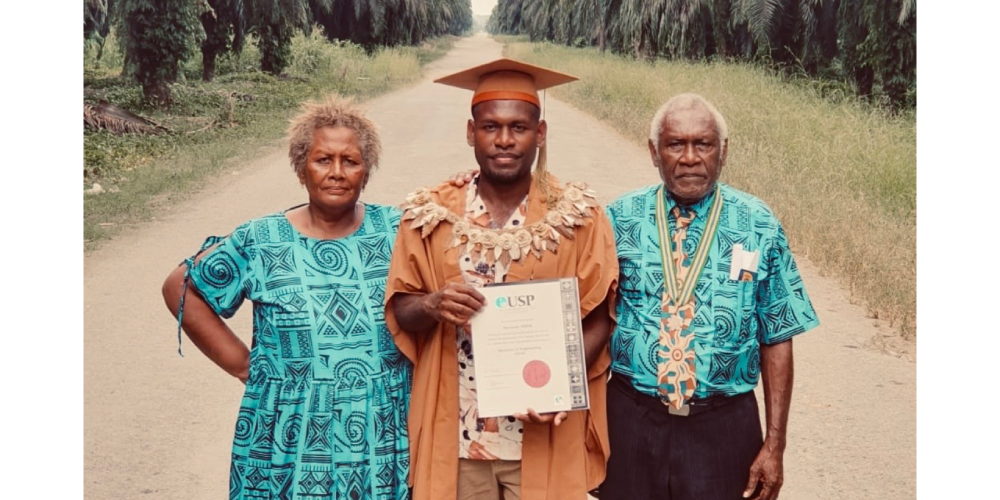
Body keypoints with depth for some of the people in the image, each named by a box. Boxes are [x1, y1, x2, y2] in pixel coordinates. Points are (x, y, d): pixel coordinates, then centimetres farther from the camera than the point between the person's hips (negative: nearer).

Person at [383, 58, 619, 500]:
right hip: (455, 432, 1)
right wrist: (431, 305, -18)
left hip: (545, 435, -1)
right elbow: (399, 312, 4)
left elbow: (598, 316, -2)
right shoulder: (431, 214, 0)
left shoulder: (578, 215, -3)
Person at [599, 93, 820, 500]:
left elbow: (777, 339, 0)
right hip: (630, 421, 1)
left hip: (723, 430, 0)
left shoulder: (760, 226, -2)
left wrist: (775, 444, -2)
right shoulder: (620, 220, -1)